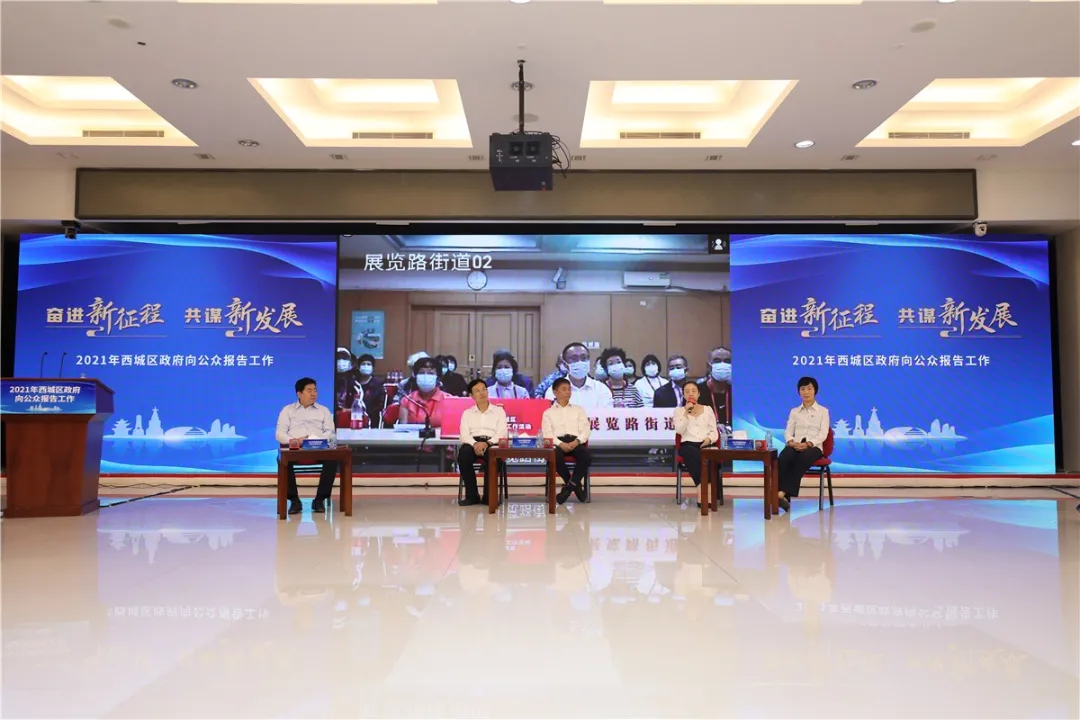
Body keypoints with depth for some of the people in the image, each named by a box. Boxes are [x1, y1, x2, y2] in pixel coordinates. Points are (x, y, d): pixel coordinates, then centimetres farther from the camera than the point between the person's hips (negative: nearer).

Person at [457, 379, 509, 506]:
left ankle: (489, 495, -26)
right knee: (463, 453, -36)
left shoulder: (499, 411, 15)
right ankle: (472, 495, -26)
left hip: (492, 443, -1)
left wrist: (487, 443, -19)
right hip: (473, 443, 1)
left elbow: (502, 434, 1)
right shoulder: (467, 413, 18)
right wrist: (475, 444, -20)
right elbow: (464, 435, 3)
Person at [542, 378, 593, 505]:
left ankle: (570, 484, -16)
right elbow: (547, 434, 2)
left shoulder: (579, 409, 22)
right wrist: (561, 444, -17)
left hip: (576, 441, 1)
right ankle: (575, 484, -13)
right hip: (558, 442, -1)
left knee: (586, 457, -34)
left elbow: (586, 430, 10)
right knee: (555, 457, -37)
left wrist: (576, 441, -12)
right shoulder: (548, 412, 17)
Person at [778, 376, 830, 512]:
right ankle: (785, 496, -44)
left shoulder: (823, 411, 12)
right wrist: (791, 442, -16)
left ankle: (783, 493, -47)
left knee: (803, 457, -40)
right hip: (795, 446, 2)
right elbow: (788, 431, 9)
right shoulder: (794, 411, 21)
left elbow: (823, 434, -1)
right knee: (784, 456, -36)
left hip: (813, 447, -2)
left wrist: (808, 444, -19)